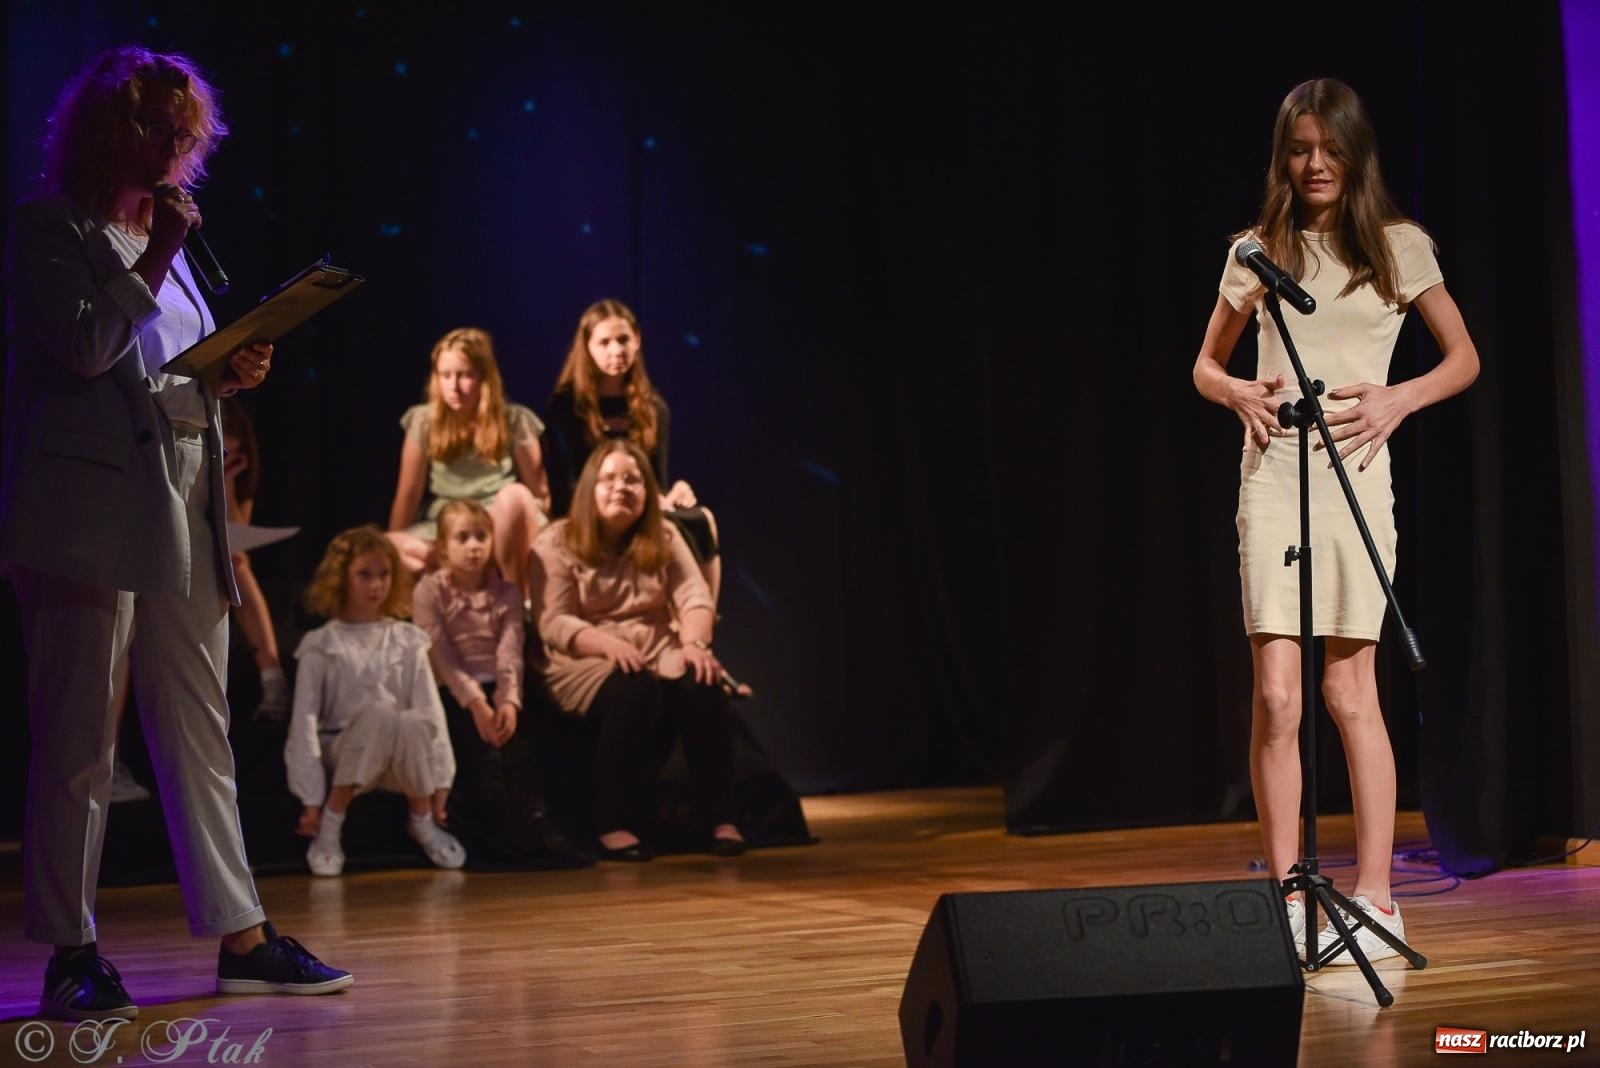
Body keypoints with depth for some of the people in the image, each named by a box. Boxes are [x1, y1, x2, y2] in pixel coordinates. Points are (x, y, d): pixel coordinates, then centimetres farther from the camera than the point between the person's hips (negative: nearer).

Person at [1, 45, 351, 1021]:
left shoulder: (161, 235, 20)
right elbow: (85, 348, -16)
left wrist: (228, 375, 6)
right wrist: (154, 260, -8)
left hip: (183, 500, 8)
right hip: (91, 508, -8)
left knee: (201, 727, 8)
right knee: (81, 737, -4)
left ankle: (243, 938, 12)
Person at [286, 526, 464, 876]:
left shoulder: (408, 640, 7)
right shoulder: (320, 645, -1)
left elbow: (431, 711, 3)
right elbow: (304, 721, -5)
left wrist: (440, 782, -6)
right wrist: (311, 798, -12)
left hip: (401, 762, 2)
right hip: (343, 754, -2)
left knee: (413, 723, -35)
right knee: (379, 713, -37)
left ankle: (422, 821, -8)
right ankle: (331, 826, -20)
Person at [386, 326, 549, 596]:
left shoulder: (514, 421, -3)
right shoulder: (424, 421, -1)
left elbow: (540, 492, -2)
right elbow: (408, 494, 1)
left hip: (504, 527, 0)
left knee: (514, 495, -35)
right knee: (415, 554, -33)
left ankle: (522, 596, -26)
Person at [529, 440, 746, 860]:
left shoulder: (663, 537, 11)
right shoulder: (556, 544, -2)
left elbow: (694, 595, -1)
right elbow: (554, 623, -11)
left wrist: (695, 643, -23)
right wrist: (610, 644, -29)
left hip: (660, 656, 4)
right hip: (587, 663, -4)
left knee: (704, 686, -29)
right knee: (635, 690, -38)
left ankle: (722, 819, -26)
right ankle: (615, 826, -36)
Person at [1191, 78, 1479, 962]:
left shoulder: (1399, 247, 5)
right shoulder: (1257, 252, 10)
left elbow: (1463, 358, 10)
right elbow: (1205, 367, 18)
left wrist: (1398, 399, -8)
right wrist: (1240, 392, -4)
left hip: (1354, 472, -1)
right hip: (1272, 473, 1)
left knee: (1350, 691, 0)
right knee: (1275, 696, -5)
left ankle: (1374, 899, 7)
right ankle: (1286, 898, 3)